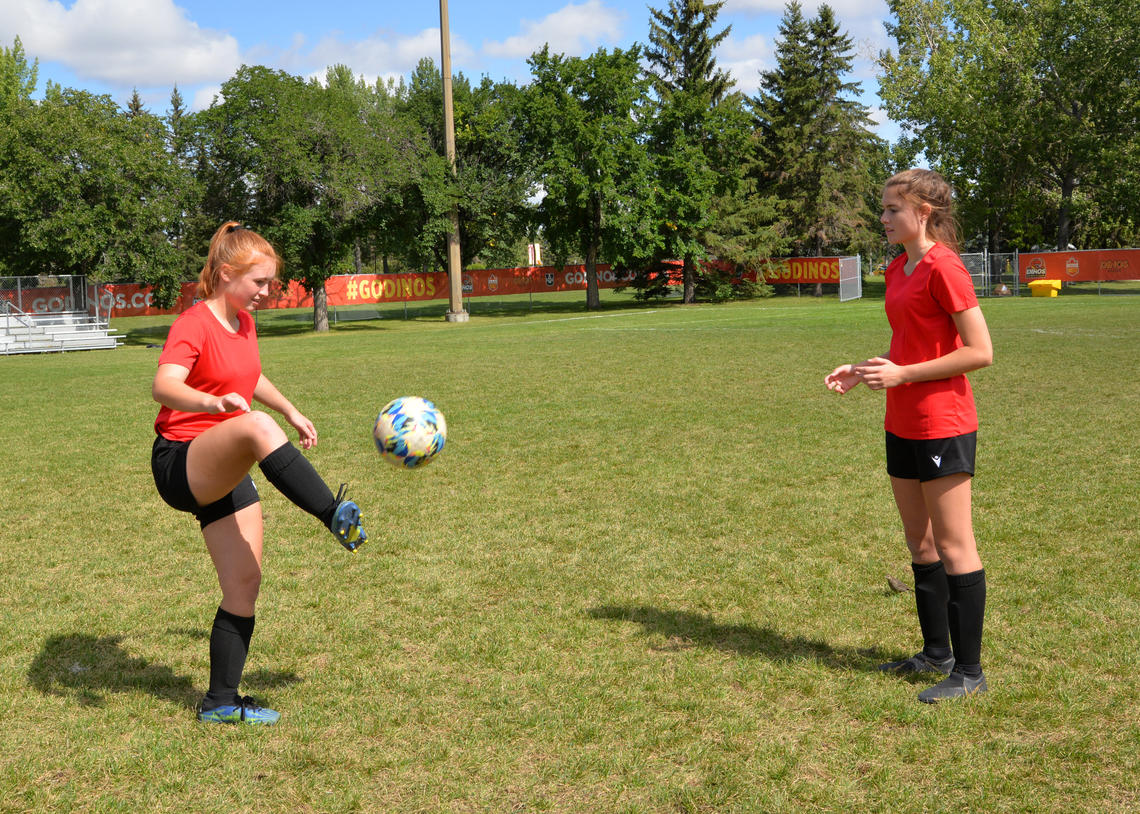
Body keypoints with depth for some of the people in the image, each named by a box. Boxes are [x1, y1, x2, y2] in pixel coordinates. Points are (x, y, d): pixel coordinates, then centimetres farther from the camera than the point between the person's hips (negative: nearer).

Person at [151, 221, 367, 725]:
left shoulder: (243, 321, 10)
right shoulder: (193, 325, -15)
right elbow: (163, 386, -36)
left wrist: (291, 412, 35)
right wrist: (213, 402, -54)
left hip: (227, 471, 8)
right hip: (180, 462, -8)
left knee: (244, 584, 4)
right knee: (257, 428, -39)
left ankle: (221, 702, 16)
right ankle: (335, 516, -40)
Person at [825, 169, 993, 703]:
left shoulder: (942, 268, -16)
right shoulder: (899, 269, 12)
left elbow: (980, 351, -19)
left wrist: (903, 374, -19)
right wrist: (864, 370, 6)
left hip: (942, 426, -10)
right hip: (903, 424, 10)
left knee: (953, 548, -2)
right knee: (920, 543, 17)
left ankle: (969, 672, 9)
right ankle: (937, 654, 30)